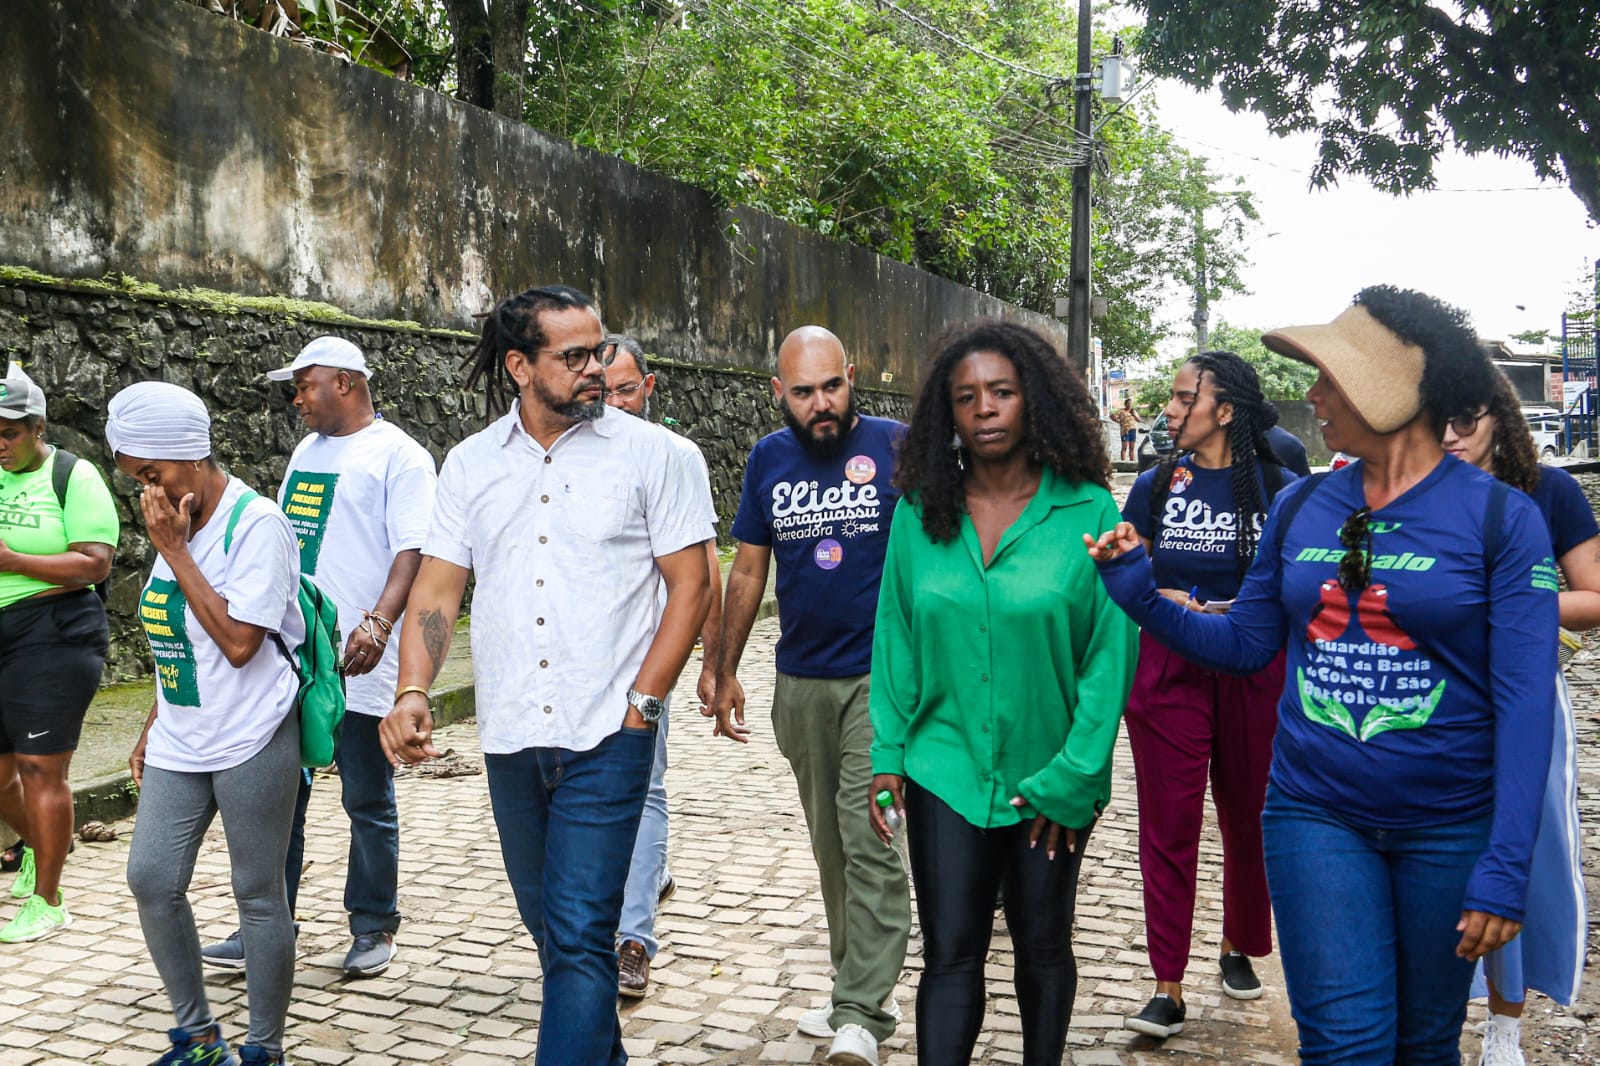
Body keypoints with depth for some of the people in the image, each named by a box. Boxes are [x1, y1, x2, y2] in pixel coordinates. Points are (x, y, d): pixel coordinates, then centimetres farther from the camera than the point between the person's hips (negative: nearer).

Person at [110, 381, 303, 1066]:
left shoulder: (255, 524, -14)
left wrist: (174, 551, -17)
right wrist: (154, 726, 18)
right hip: (180, 743, 8)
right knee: (151, 880, 6)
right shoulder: (176, 521, 9)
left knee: (259, 895, 3)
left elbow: (238, 642, -22)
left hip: (251, 741, -7)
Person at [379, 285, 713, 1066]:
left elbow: (690, 585, -3)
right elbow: (437, 590, 4)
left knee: (580, 937, -8)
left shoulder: (645, 452, -4)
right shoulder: (471, 463, 6)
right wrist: (412, 693, -12)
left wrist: (641, 702, -10)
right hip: (509, 737, 5)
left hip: (606, 737, -4)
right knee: (551, 925, 18)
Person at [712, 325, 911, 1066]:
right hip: (801, 684, 5)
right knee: (830, 845, 13)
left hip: (884, 677, -5)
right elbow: (747, 570, 12)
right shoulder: (768, 459, 7)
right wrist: (725, 671, 11)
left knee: (871, 840, -9)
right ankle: (859, 990, 26)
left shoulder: (896, 447, -6)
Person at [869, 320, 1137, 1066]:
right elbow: (895, 639, 3)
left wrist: (1074, 774, -11)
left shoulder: (1088, 511, -9)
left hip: (1050, 777, -1)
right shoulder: (919, 510, -1)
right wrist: (887, 754, -1)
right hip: (947, 771, 1)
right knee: (949, 955, 2)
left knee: (1043, 946, 17)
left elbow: (1111, 651, -9)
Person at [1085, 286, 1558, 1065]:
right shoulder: (1301, 506, 2)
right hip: (1316, 815, 2)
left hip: (1448, 827, -1)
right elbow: (1247, 643, 10)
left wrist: (1506, 868, -16)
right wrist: (1140, 594, -5)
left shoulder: (1499, 517, -9)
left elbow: (1525, 700, -12)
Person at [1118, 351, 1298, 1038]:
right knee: (1168, 827, -1)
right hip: (1169, 672, 0)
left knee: (1249, 820, 13)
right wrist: (1163, 599, -11)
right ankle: (1168, 989, 6)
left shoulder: (1277, 488, 0)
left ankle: (1237, 948, 36)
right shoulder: (1155, 486, 4)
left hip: (1254, 674, 0)